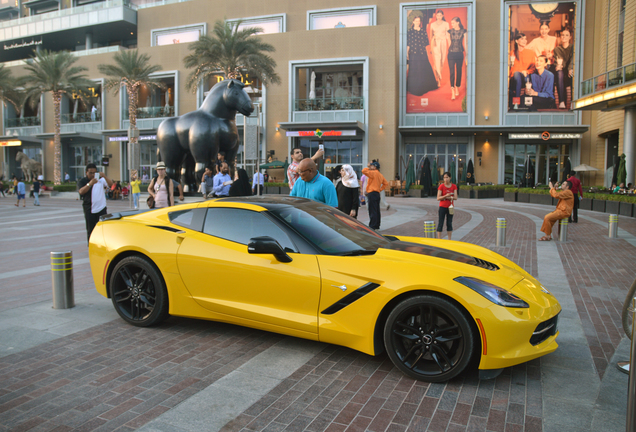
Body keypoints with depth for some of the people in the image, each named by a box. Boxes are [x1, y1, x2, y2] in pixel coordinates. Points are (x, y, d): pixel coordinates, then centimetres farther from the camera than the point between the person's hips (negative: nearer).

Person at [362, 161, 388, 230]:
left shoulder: (373, 173, -13)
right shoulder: (380, 175, 16)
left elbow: (364, 171, -21)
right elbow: (385, 183, 22)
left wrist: (368, 167, -3)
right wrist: (381, 188, 16)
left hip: (372, 194, -9)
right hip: (377, 193, 9)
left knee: (372, 211, -8)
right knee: (377, 211, 12)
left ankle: (372, 227, -7)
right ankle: (377, 226, 19)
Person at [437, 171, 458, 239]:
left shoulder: (454, 186, 3)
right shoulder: (441, 186, -6)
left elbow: (455, 198, -3)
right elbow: (438, 198, -10)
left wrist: (448, 197, -16)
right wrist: (446, 196, -24)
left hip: (450, 207, 3)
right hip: (442, 207, -3)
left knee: (449, 224, 7)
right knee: (440, 223, -2)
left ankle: (449, 240, 13)